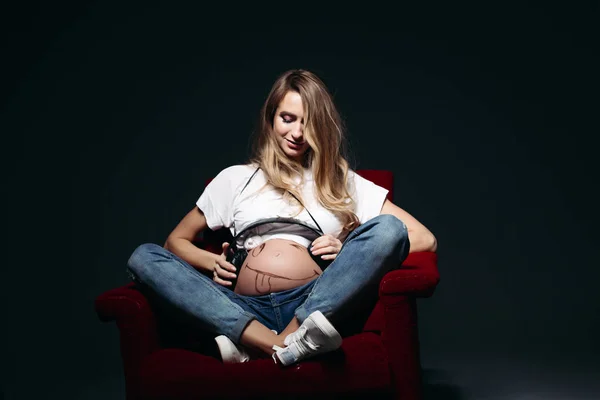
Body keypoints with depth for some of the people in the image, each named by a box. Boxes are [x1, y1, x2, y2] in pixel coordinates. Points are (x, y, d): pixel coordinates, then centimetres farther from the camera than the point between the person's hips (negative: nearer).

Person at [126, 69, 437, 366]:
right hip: (245, 310, 1)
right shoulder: (236, 178, 23)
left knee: (387, 228, -23)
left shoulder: (343, 182, 21)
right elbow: (176, 240, 26)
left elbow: (425, 240, 13)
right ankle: (280, 346, -38)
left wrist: (351, 250, -2)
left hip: (317, 305, -1)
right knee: (144, 257, -18)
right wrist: (211, 261, 4)